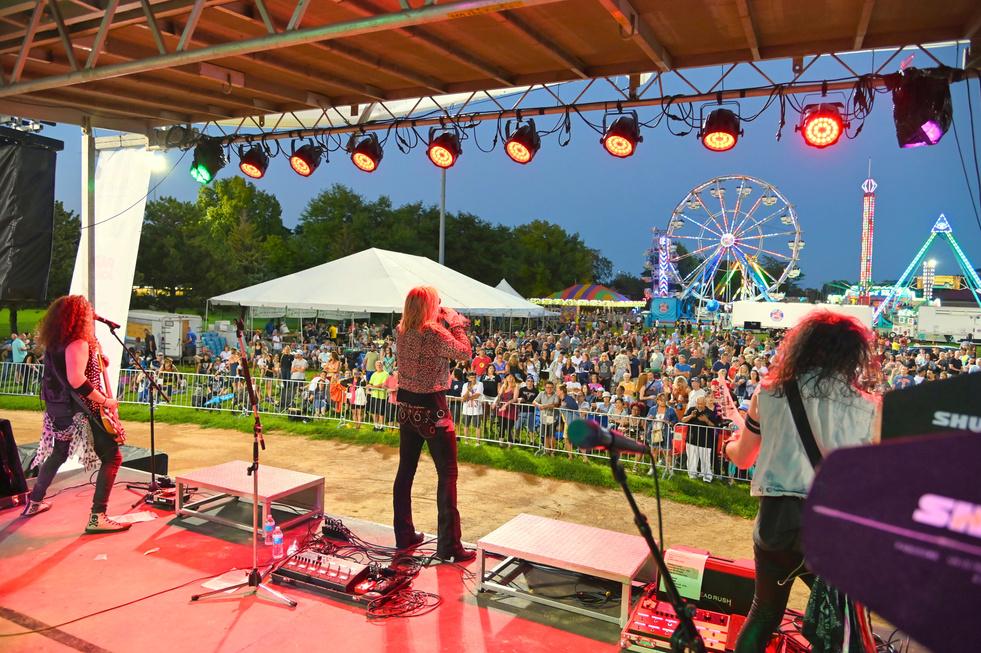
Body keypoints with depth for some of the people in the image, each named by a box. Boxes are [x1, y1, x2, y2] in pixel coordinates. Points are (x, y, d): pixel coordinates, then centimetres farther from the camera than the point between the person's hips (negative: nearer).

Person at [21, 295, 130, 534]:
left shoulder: (53, 342, 9)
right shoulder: (77, 342, -18)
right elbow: (77, 380, -29)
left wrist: (96, 363, 13)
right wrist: (105, 401, -21)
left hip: (59, 410, 9)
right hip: (80, 411, -9)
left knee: (58, 454, 30)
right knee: (112, 458, -5)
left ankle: (35, 502, 44)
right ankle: (97, 518, -11)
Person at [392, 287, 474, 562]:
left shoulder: (401, 331, 3)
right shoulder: (434, 333, -19)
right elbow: (464, 353, -9)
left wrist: (447, 324, 10)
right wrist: (456, 323, 0)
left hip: (407, 407, 8)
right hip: (432, 409, -7)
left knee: (405, 470, 15)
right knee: (447, 474, 1)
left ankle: (404, 535, 27)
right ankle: (448, 546, 4)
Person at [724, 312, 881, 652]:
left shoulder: (768, 392, 0)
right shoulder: (869, 409, -5)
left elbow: (742, 458, 13)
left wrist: (732, 441, 35)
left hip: (775, 518, 1)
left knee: (764, 612, 23)